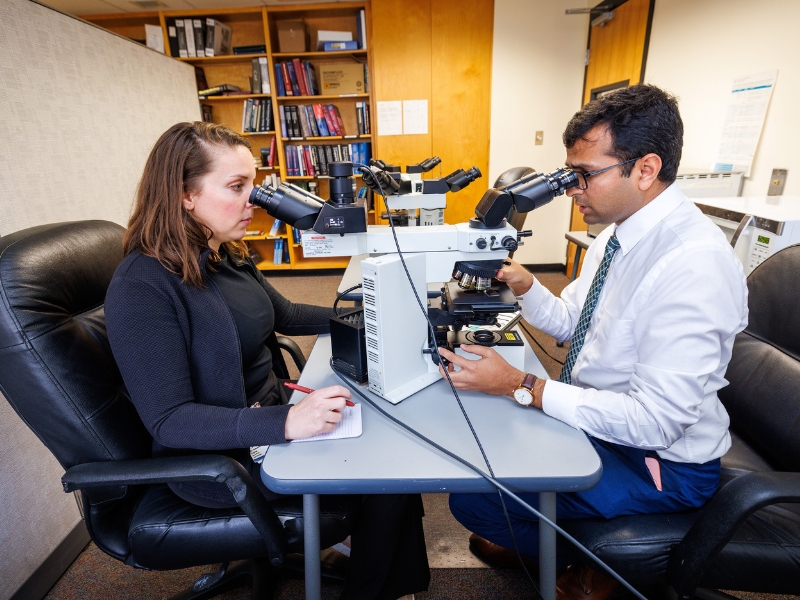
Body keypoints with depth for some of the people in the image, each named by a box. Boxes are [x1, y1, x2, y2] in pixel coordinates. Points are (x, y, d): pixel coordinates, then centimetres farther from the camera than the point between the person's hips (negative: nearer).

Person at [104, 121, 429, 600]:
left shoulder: (226, 255, 1)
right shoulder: (143, 286, -23)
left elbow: (283, 315, 15)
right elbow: (169, 419, -25)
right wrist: (286, 423, -37)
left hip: (271, 407, 8)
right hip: (217, 457, -7)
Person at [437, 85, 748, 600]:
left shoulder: (695, 266, -29)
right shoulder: (618, 233, -1)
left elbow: (657, 418, -31)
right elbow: (570, 322, 7)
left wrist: (522, 386, -31)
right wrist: (523, 284, -12)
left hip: (658, 459, -8)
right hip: (593, 413, 8)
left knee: (473, 498, -15)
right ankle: (525, 539, 29)